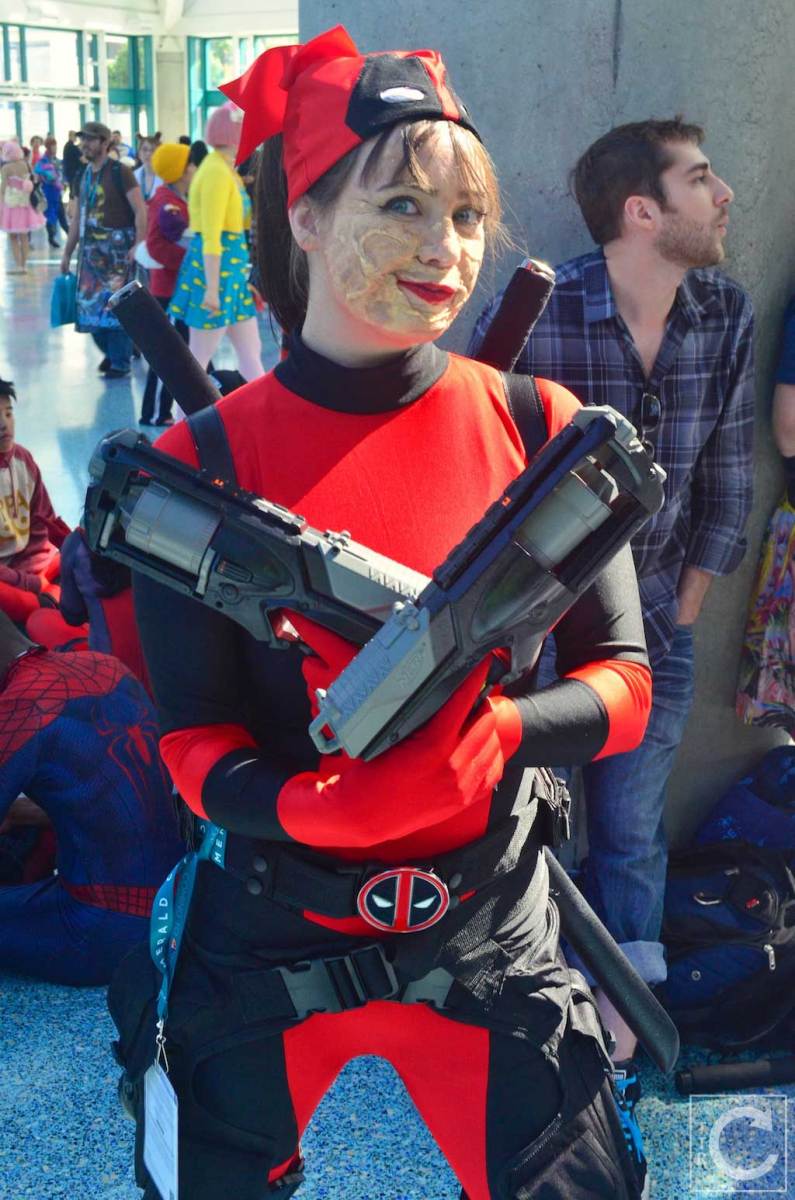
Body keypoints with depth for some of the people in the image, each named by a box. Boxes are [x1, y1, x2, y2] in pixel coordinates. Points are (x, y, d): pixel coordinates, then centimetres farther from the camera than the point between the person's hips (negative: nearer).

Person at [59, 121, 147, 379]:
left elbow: (140, 211, -12)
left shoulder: (120, 172, -7)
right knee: (91, 303, 7)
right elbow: (77, 217, 19)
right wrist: (67, 253, 18)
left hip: (118, 247, -6)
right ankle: (109, 351, 26)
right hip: (91, 248, 7)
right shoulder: (84, 175, 13)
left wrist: (139, 245, -22)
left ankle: (120, 363, 4)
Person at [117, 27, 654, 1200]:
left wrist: (492, 738, -25)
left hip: (489, 938, 1)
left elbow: (624, 680, -5)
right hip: (268, 938, 0)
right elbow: (195, 739, -9)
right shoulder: (203, 466, -11)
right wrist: (311, 804, -29)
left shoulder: (537, 430, -7)